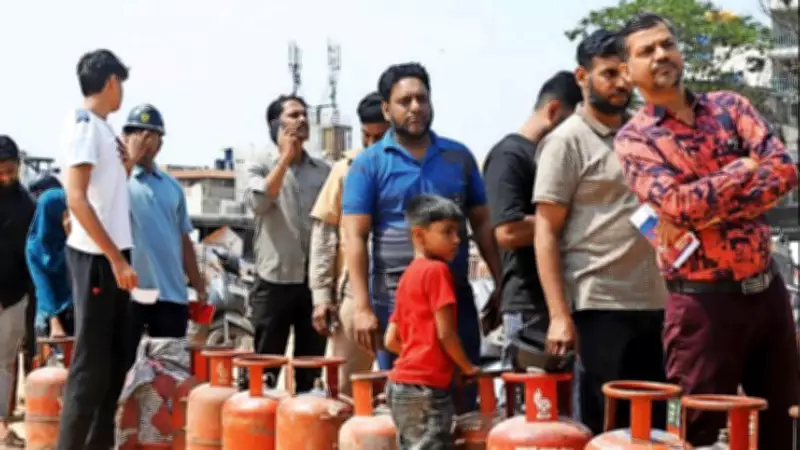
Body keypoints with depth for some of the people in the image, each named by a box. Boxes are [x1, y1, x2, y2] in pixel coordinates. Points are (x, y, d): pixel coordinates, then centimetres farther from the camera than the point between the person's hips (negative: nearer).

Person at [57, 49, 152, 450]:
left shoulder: (103, 129, 16)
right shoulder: (84, 124, -11)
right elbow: (77, 199, -20)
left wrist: (129, 163, 13)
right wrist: (115, 257, -21)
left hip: (110, 257, 9)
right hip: (95, 258, -9)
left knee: (114, 360, 13)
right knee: (91, 363, -7)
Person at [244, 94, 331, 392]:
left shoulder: (324, 171, 11)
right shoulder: (261, 168, 3)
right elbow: (257, 203, -17)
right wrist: (286, 157, -12)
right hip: (275, 280, -3)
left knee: (312, 370, 10)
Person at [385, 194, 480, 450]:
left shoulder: (408, 275, 15)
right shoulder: (437, 270, -9)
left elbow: (390, 340, 14)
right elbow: (445, 334, -13)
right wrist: (468, 368, 1)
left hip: (402, 383, 9)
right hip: (425, 387, -9)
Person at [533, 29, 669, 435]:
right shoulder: (567, 141, -4)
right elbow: (546, 232, -8)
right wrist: (559, 315, -17)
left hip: (653, 302, 6)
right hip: (600, 305, -6)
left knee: (653, 425, 10)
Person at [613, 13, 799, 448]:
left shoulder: (729, 105, 7)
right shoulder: (633, 138, -4)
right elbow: (678, 203, -21)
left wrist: (704, 214, -18)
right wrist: (745, 168, -8)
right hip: (704, 301, -4)